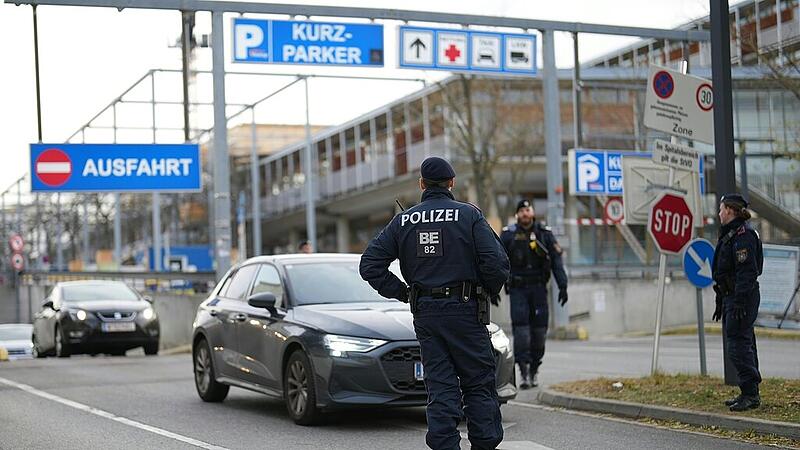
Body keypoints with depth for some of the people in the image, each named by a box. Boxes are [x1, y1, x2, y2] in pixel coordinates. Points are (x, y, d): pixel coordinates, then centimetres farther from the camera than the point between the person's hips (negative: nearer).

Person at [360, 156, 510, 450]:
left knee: (439, 384, 7)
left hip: (424, 313, 3)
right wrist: (488, 291, 6)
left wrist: (402, 293, 9)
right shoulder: (469, 215, -4)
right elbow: (496, 263, -12)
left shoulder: (403, 221, 6)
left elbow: (370, 265, 4)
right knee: (479, 382, 4)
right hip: (464, 309, -3)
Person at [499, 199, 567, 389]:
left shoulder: (545, 233, 6)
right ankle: (523, 370, -12)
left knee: (539, 329, 1)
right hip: (517, 288, -1)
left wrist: (563, 286, -3)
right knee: (520, 326, -11)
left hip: (538, 288, 1)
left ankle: (534, 370, 12)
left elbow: (556, 261, 4)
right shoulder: (508, 234, 4)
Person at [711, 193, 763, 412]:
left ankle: (750, 395, -8)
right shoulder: (730, 235, 18)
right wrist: (721, 302, 25)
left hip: (742, 298, -11)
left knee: (739, 346, -11)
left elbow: (747, 272, -21)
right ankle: (749, 394, 19)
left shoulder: (743, 235, -15)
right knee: (743, 345, 13)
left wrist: (739, 303, -25)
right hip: (731, 297, 11)